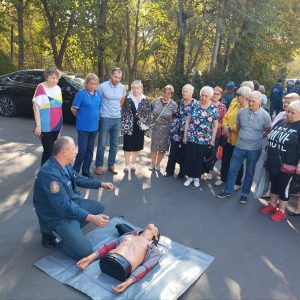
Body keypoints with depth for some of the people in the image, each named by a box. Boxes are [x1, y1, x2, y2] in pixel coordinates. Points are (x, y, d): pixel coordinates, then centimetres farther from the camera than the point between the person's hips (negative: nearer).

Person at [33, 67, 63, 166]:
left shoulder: (58, 88, 9)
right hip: (45, 126, -6)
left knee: (53, 149, 11)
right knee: (48, 150, -6)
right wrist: (38, 126, -18)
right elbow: (36, 107, -13)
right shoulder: (41, 88, -10)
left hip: (56, 125, 6)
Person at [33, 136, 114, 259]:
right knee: (85, 250, -18)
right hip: (57, 217, -10)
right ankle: (53, 235, 3)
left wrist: (101, 184, 14)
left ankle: (71, 228, 9)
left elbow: (79, 179, 17)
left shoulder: (64, 164, -3)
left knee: (99, 207, 21)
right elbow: (64, 207, -35)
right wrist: (91, 218, -39)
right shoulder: (50, 174, -32)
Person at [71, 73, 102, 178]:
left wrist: (95, 118, 11)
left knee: (90, 150, 11)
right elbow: (73, 109, -6)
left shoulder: (98, 95, 4)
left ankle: (86, 171, 23)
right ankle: (75, 171, 11)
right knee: (82, 150, -5)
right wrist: (80, 118, 5)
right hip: (83, 127, -5)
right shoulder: (81, 94, -11)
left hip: (94, 127, 5)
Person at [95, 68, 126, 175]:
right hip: (105, 118, -4)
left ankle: (111, 165, 22)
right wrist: (101, 110, 1)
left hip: (117, 119, 5)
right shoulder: (102, 86, -11)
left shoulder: (122, 87, 4)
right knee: (102, 144, 1)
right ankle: (99, 166, 12)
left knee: (114, 144, 11)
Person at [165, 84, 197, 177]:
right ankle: (170, 170, 17)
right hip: (176, 129, 4)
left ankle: (182, 172, 21)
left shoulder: (195, 103, -8)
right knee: (173, 150, 6)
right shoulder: (181, 101, 8)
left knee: (183, 152, 7)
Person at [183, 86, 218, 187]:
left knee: (200, 159, 10)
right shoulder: (195, 106, -1)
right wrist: (185, 135, 1)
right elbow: (188, 121, 3)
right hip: (191, 137, 1)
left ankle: (197, 177, 28)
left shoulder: (214, 108, -4)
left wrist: (212, 139, -3)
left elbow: (215, 125, -1)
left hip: (205, 139, -1)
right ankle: (190, 176, 25)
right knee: (188, 157, 6)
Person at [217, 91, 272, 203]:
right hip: (239, 146, 2)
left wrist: (258, 138, 3)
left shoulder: (265, 115, -10)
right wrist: (243, 136, 8)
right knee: (232, 169, 10)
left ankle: (245, 193, 31)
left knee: (249, 172, 14)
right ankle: (228, 191, 26)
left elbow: (268, 131, 4)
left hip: (254, 149, -2)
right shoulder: (242, 112, -4)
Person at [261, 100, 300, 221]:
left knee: (284, 187, 5)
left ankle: (281, 211, 19)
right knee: (274, 184, 17)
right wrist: (267, 154, 15)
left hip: (287, 165, -6)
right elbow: (270, 139, 15)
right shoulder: (280, 122, 8)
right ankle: (272, 205, 33)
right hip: (273, 162, 6)